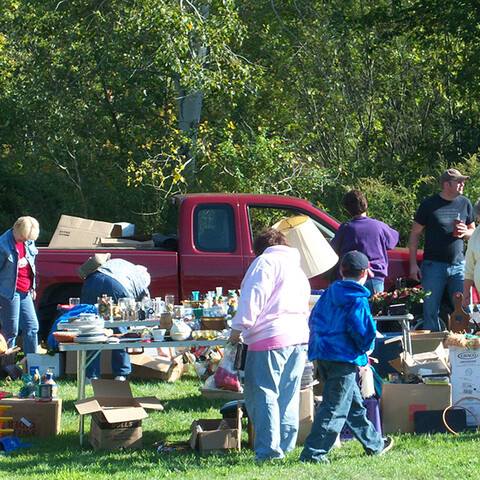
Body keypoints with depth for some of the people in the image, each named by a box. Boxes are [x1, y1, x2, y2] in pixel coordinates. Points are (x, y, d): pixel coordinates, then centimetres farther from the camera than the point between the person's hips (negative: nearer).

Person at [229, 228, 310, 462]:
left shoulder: (265, 262, 0)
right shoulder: (297, 268, 26)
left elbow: (253, 297, -11)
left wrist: (239, 328, -7)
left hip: (270, 337, -8)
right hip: (300, 337, 8)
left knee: (262, 394, -6)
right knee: (288, 395, 13)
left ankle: (269, 449, -12)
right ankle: (286, 445, 14)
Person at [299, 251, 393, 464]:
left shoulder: (328, 294, 10)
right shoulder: (358, 301, -12)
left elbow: (313, 321, 15)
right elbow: (362, 333, -18)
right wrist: (366, 347, 2)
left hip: (323, 356, 8)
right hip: (344, 359, -8)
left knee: (354, 404, 19)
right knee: (335, 408, -5)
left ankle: (374, 444, 32)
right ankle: (313, 452, -9)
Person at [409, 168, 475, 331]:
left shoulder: (465, 203, 9)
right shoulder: (429, 204, -1)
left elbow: (473, 231, 20)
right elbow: (415, 234, 2)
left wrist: (464, 232, -6)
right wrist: (413, 264, -3)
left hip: (458, 265, 3)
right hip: (434, 265, -3)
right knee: (431, 312, -1)